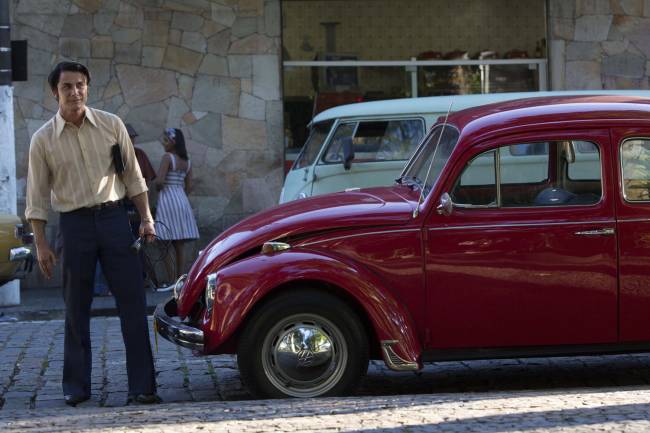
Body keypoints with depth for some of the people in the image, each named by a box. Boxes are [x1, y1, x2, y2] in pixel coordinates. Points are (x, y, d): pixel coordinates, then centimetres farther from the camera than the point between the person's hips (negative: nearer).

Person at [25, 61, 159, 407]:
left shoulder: (111, 125, 2)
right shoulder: (42, 140, -1)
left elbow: (132, 176, 9)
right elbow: (37, 198, 2)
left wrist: (146, 218, 4)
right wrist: (40, 244, -2)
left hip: (113, 217, 1)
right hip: (74, 223, -1)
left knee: (132, 301, -3)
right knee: (76, 309, 6)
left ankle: (141, 385, 1)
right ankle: (76, 386, 17)